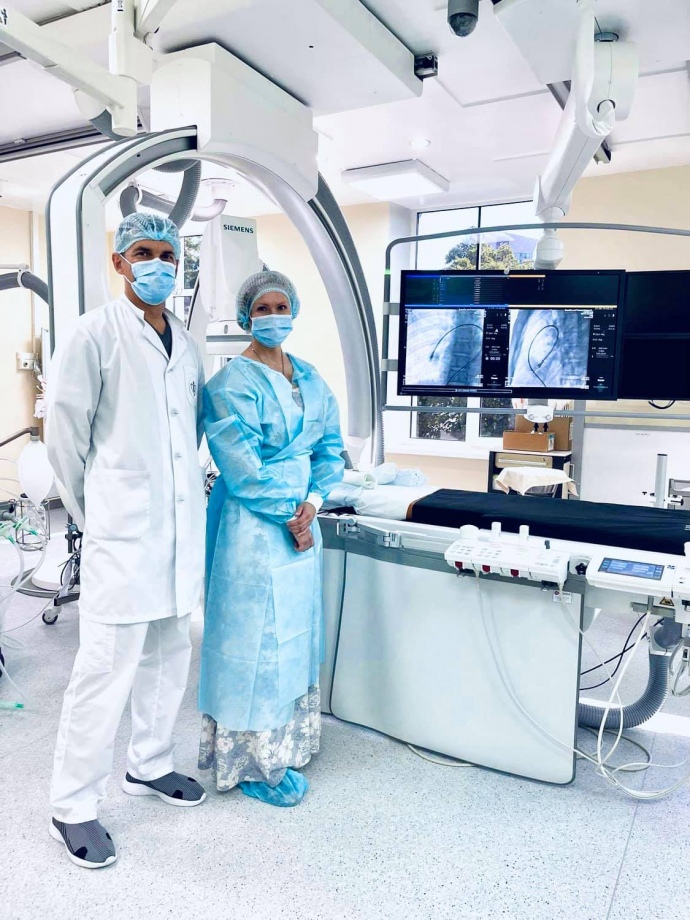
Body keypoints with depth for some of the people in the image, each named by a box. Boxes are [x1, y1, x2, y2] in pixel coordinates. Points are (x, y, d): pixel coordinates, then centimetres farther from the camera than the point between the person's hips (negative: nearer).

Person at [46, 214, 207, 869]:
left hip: (181, 530, 7)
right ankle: (72, 808, 19)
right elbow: (63, 430, -5)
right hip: (122, 533, -6)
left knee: (167, 656, 17)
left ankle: (149, 766, 38)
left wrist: (178, 492, 14)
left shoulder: (186, 345, 12)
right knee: (106, 669, 0)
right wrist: (92, 512, 1)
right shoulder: (96, 333, -7)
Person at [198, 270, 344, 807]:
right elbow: (242, 468, -18)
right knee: (256, 637, 3)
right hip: (254, 526, -7)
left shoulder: (309, 378, 10)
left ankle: (289, 740, 36)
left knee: (295, 631, 17)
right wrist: (287, 514, -14)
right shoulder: (232, 384, -12)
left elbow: (331, 445, 7)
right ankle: (253, 762, 21)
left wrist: (312, 502, -8)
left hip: (301, 519, 7)